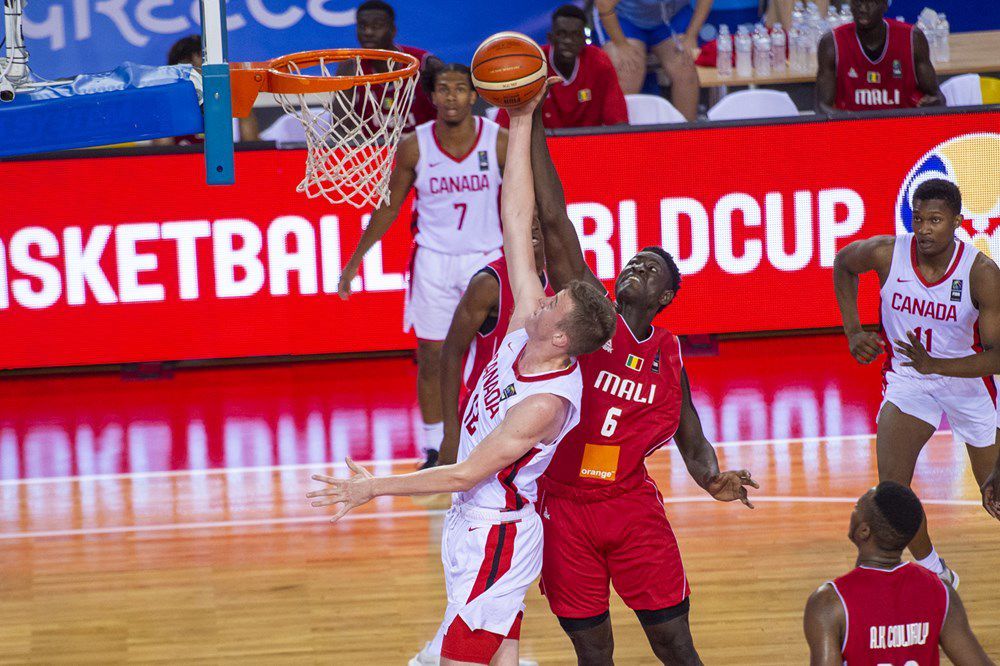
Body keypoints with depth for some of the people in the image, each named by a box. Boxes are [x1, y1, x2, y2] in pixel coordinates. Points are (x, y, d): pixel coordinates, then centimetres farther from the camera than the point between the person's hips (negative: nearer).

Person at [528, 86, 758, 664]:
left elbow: (693, 444, 13)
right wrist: (534, 129, -18)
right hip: (565, 505, -2)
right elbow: (555, 222, -12)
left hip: (634, 505, 2)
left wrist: (715, 480, -11)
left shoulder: (669, 355, 6)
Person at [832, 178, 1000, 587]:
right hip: (907, 381, 1)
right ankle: (934, 575, 2)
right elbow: (842, 264, 5)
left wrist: (935, 364, -38)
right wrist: (853, 331, -1)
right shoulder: (887, 253, -20)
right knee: (892, 485, -17)